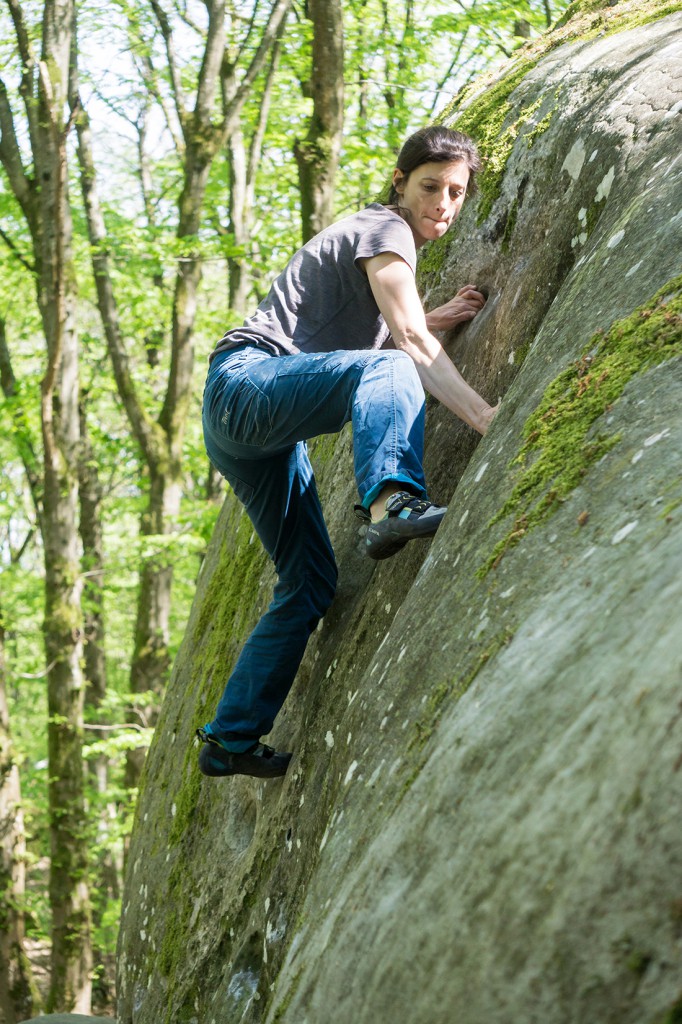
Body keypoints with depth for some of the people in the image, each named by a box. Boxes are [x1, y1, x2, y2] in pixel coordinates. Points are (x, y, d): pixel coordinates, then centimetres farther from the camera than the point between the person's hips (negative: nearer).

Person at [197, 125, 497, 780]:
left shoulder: (378, 235, 24)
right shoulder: (385, 228, -5)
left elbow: (360, 334, 34)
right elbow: (409, 343, -19)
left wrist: (442, 318, 22)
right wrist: (486, 417, -28)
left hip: (251, 430, 10)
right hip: (247, 382, -10)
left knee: (310, 585, 9)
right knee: (386, 369, -34)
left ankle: (231, 740, 13)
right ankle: (392, 505, -56)